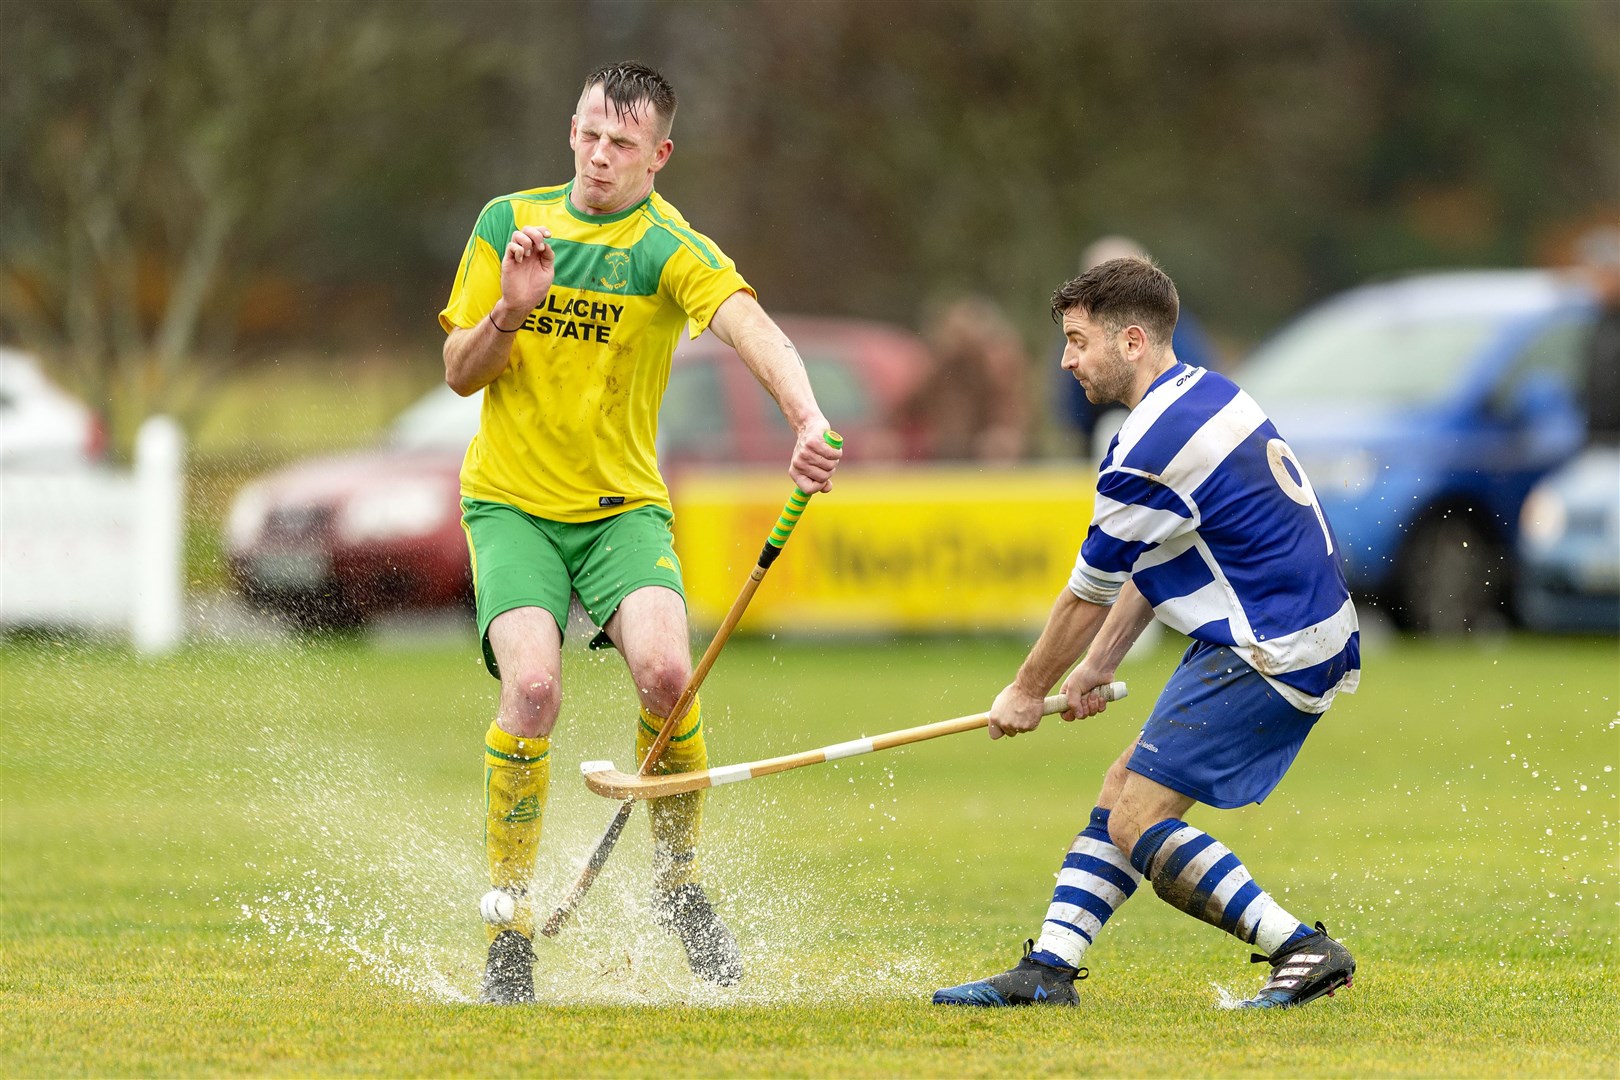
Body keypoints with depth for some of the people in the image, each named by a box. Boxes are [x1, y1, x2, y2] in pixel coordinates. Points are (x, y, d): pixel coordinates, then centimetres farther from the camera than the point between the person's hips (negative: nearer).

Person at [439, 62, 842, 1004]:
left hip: (623, 507, -1)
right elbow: (459, 372, 7)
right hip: (511, 502, 1)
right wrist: (510, 311, -15)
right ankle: (511, 920, -8)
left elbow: (752, 329, -29)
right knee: (533, 688, -22)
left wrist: (810, 422, -48)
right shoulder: (510, 222, 3)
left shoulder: (671, 248, -10)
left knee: (666, 671, -25)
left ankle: (680, 880, 1)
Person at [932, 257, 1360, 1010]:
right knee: (1122, 789, 12)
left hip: (1270, 656, -10)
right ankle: (1047, 970, 11)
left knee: (1140, 823, -11)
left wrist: (1028, 692, 9)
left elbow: (1088, 596, -6)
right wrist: (1096, 669, 22)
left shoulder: (1148, 452, -19)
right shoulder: (1206, 395, 12)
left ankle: (1306, 952, -12)